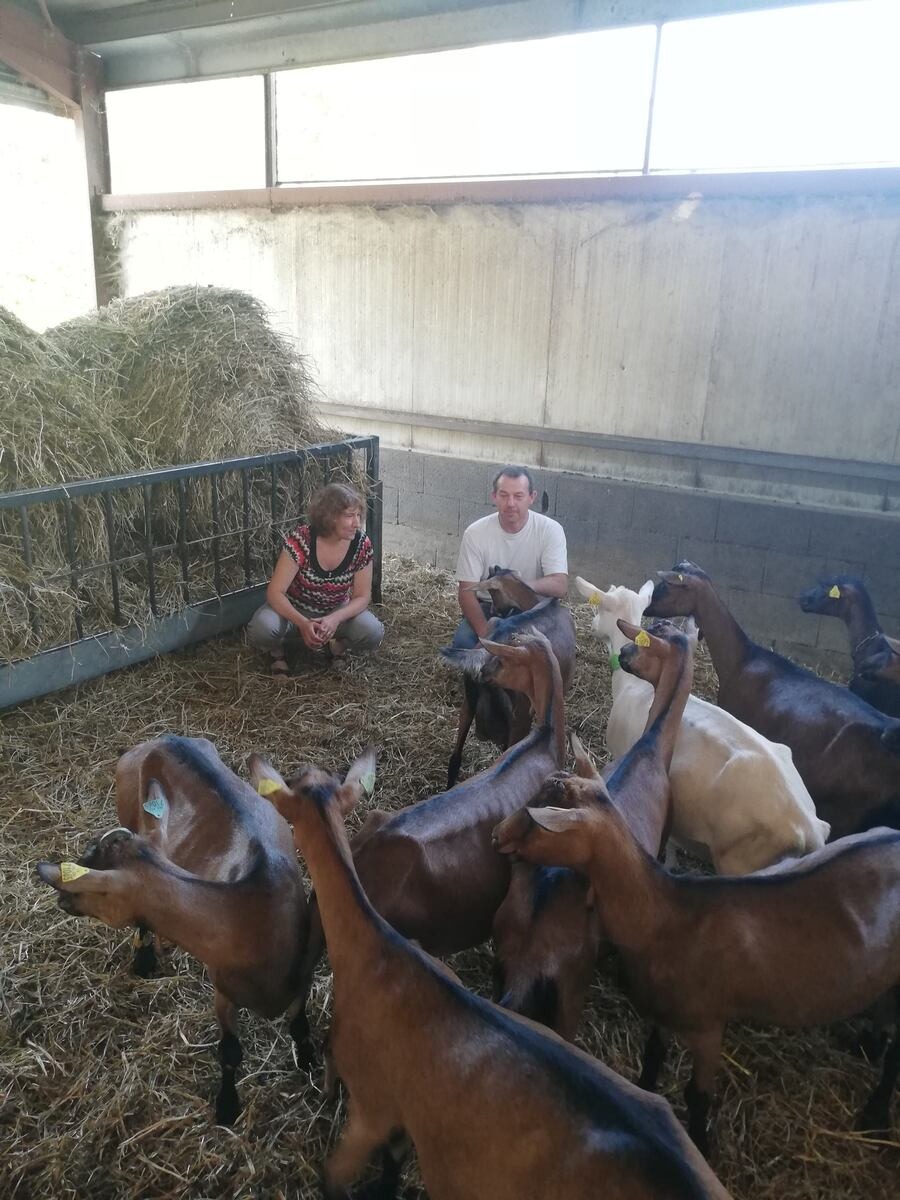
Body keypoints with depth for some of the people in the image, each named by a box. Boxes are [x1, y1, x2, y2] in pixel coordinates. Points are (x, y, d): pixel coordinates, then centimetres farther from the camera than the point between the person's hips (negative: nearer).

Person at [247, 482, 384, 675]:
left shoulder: (362, 545, -18)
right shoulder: (300, 540, -27)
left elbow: (362, 597, -11)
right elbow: (275, 592, -25)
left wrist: (335, 619, -30)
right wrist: (303, 623, -41)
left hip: (336, 612, 2)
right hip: (294, 610, -2)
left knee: (373, 632, -26)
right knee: (262, 629, -33)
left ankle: (336, 644, 6)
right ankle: (276, 650, 3)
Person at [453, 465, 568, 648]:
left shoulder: (551, 530, -15)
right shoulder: (475, 533, -12)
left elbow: (560, 586, -24)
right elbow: (467, 591, -12)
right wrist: (486, 634, -28)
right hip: (488, 607, 0)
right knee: (463, 640, -27)